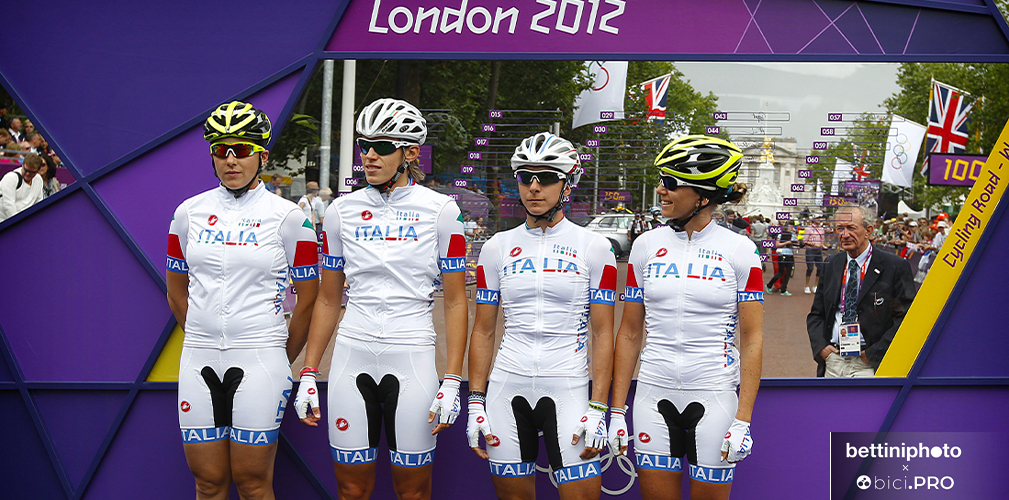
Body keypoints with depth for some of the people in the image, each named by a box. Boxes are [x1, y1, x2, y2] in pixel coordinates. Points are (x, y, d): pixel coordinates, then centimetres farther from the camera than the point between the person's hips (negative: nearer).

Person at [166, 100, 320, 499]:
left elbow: (308, 300, 3)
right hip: (199, 360, 3)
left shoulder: (289, 217, -2)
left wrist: (282, 360, 8)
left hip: (259, 359, -3)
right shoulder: (190, 212, 7)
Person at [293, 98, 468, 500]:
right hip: (352, 357, 2)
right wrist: (308, 374, 7)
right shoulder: (342, 210, 6)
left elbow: (455, 302, 0)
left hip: (412, 357, -2)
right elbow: (328, 300, 12)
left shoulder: (439, 210, -1)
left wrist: (452, 383, -7)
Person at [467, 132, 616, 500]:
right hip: (507, 387, 3)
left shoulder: (594, 248, 1)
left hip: (568, 387, -2)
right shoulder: (497, 248, 9)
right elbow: (483, 331, 11)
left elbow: (603, 334, 0)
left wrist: (598, 410, -8)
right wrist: (475, 403, 4)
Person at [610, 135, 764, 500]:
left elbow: (751, 339, -5)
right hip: (655, 395, 3)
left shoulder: (739, 250, -4)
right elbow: (630, 333, 8)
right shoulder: (647, 246, 4)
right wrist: (616, 411, 4)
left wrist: (743, 420, -11)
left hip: (714, 397, -2)